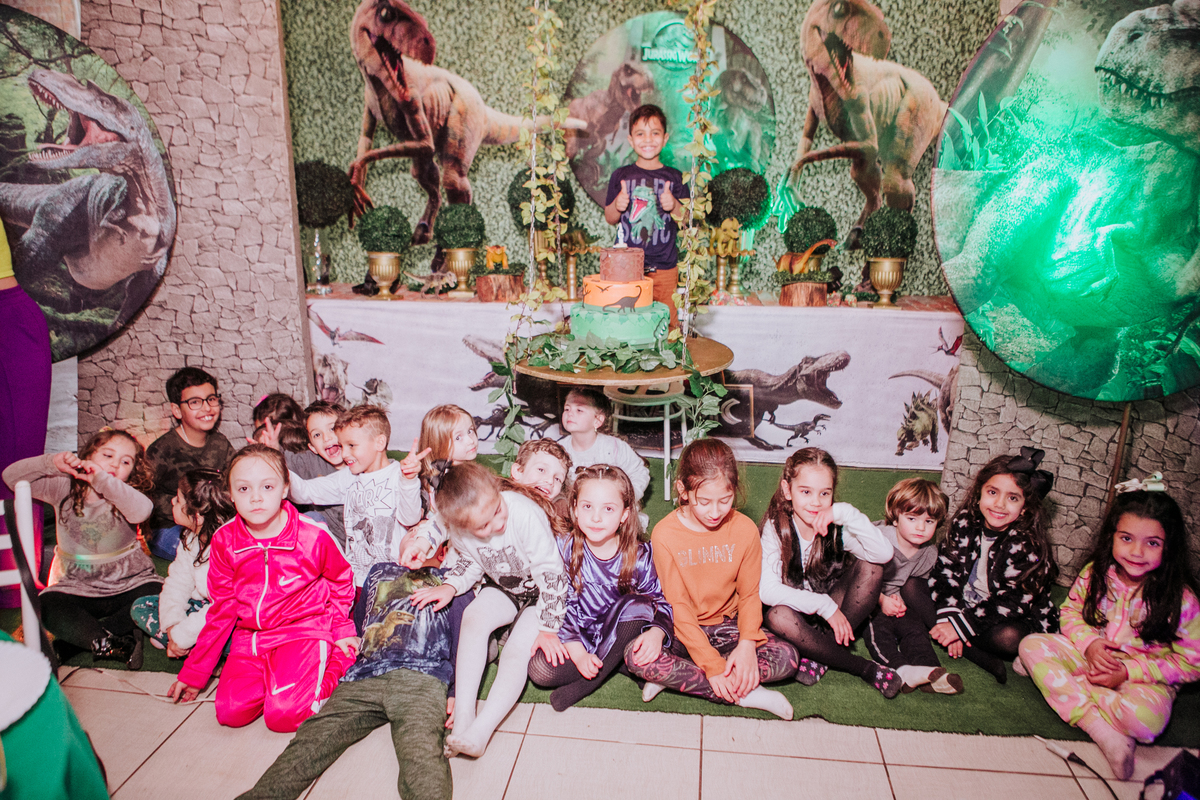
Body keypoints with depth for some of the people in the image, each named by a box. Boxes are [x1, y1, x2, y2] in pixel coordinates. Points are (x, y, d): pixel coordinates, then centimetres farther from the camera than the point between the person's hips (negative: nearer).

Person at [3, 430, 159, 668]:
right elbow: (12, 477, -6)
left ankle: (77, 638, -21)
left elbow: (142, 510, -36)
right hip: (76, 587, 2)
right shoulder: (64, 489, 0)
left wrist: (102, 479, -41)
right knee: (47, 605, -27)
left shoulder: (123, 496, -10)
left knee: (156, 596, -29)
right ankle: (113, 644, -29)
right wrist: (52, 464, -22)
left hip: (129, 584, -2)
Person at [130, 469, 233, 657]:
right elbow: (177, 583, 1)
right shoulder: (190, 539, 1)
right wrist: (173, 624, -16)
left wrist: (182, 636, -25)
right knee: (140, 607, 3)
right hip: (201, 606, 9)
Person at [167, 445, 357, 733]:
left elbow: (341, 581, 5)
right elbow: (223, 607, 7)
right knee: (231, 713, -15)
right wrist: (194, 671, 10)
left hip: (305, 630, -4)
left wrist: (341, 630, 6)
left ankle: (337, 661, 5)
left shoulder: (313, 535, -14)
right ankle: (275, 674, 12)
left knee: (284, 716, -21)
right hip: (250, 636, 4)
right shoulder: (224, 540, -4)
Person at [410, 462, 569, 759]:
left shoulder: (525, 514, -34)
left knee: (517, 650, -24)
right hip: (503, 589, 4)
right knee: (473, 618, -24)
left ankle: (480, 732, -27)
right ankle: (463, 716, -23)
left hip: (539, 591, -4)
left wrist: (547, 629, -22)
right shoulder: (459, 530, -18)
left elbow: (551, 572, -26)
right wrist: (450, 586, -16)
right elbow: (468, 562, 5)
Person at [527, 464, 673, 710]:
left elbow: (662, 601, -8)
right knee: (539, 668, -25)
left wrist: (656, 633, -31)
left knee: (638, 604, -31)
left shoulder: (640, 555, -13)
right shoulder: (564, 549, -12)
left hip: (621, 634, 0)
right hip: (580, 637, 0)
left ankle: (586, 684, -21)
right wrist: (578, 653, -21)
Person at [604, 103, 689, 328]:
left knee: (667, 322, 1)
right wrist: (617, 206, -11)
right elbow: (609, 219, 10)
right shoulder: (621, 176, 6)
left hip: (664, 267, 0)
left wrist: (674, 205, -15)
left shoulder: (674, 177, 4)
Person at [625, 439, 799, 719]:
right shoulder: (665, 535, -16)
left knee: (787, 657, -23)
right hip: (681, 629, -2)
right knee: (636, 658, -31)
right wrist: (712, 665, -23)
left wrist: (748, 643, -22)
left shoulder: (745, 529, -9)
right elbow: (678, 605, -16)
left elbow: (750, 594, -3)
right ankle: (744, 694, -23)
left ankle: (679, 679, -17)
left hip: (727, 625, 2)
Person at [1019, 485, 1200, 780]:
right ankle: (1103, 731, -26)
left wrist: (1128, 671, -19)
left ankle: (1054, 678, -17)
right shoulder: (1096, 573, -7)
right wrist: (1089, 643, -15)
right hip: (1091, 656, 4)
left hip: (1144, 677, -4)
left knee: (1144, 719, -37)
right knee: (1031, 645, -19)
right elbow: (1070, 612, 7)